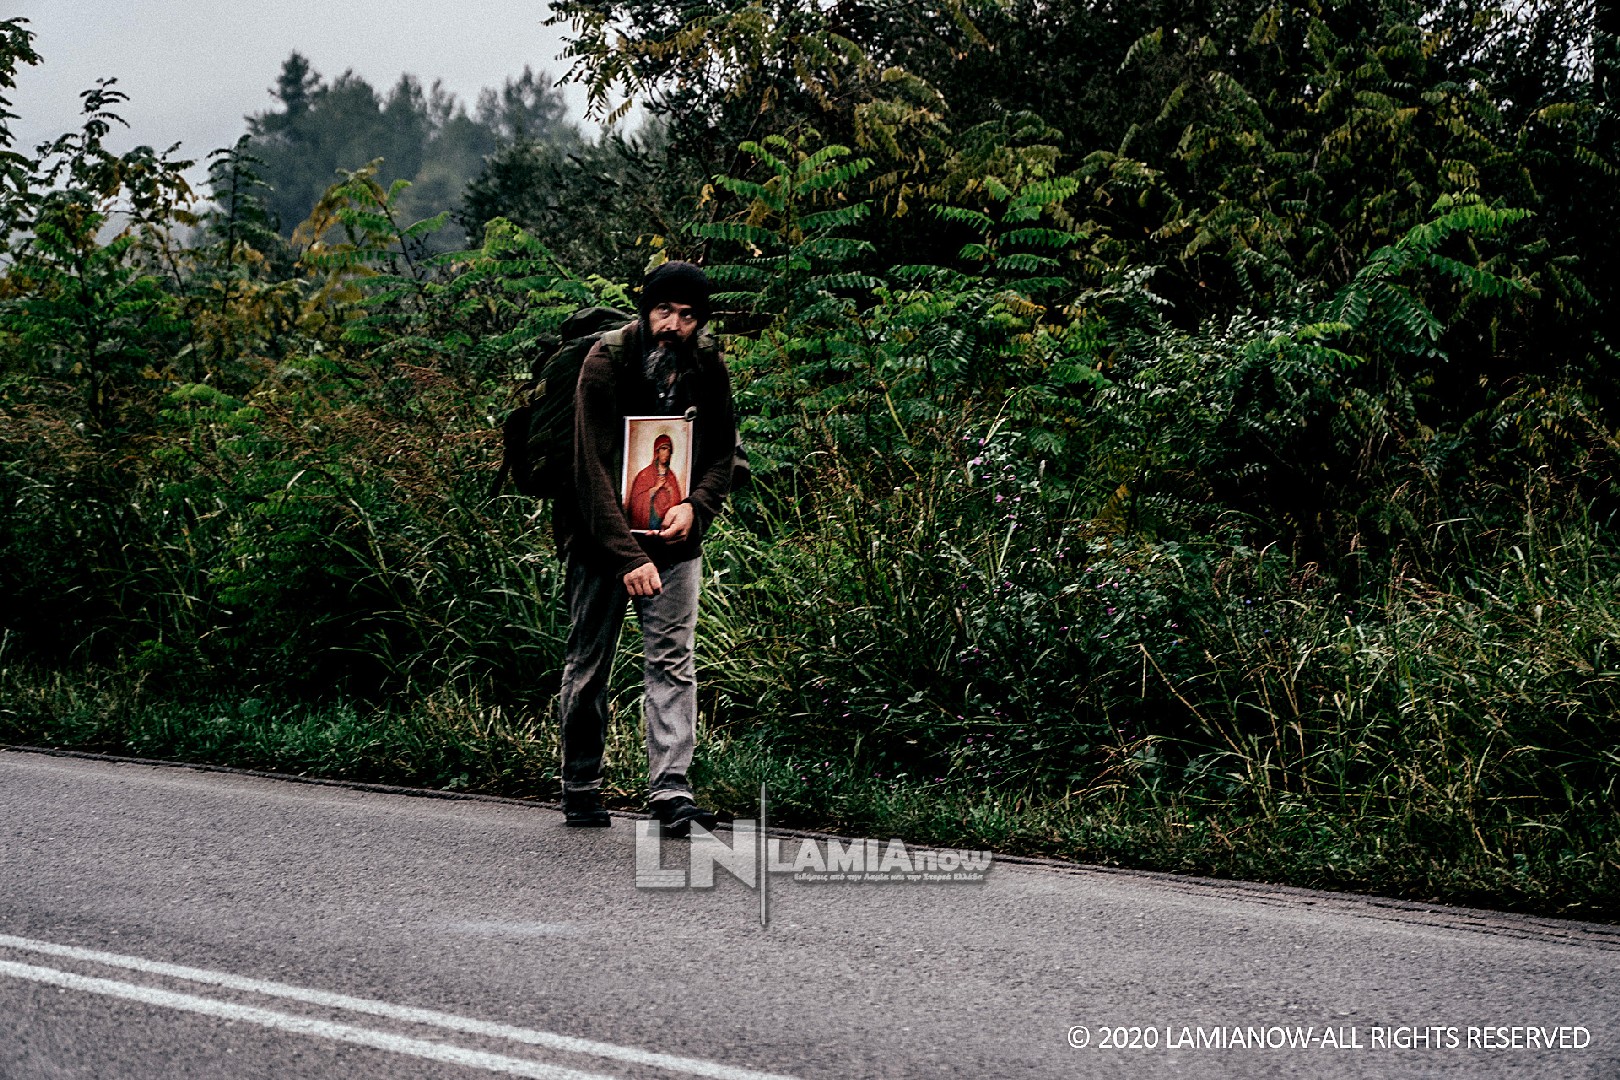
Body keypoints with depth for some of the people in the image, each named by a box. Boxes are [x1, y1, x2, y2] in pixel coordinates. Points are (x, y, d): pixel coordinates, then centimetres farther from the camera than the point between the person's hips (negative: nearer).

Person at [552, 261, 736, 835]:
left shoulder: (708, 367, -2)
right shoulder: (605, 361, -16)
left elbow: (723, 450, 9)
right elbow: (593, 468, -20)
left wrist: (695, 505, -12)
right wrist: (628, 556, -27)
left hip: (673, 535, 3)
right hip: (601, 535, -2)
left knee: (672, 659, -7)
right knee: (588, 662, 7)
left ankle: (670, 790, -10)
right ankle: (581, 786, 20)